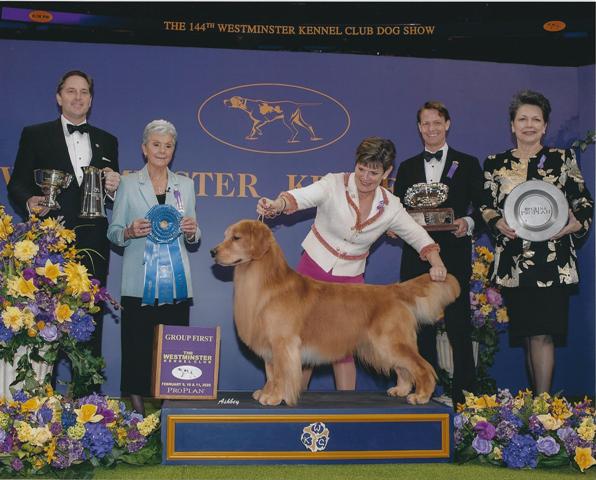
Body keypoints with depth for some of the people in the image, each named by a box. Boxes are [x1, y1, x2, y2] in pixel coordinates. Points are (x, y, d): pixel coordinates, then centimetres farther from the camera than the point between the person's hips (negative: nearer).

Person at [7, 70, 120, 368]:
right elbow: (17, 184, 3)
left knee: (90, 321, 2)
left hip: (92, 244, 2)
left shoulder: (107, 141, 17)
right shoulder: (35, 135, 8)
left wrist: (113, 187, -5)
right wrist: (30, 202, -17)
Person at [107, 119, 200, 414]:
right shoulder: (129, 184, 6)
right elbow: (113, 233, 6)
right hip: (139, 282, -2)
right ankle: (137, 407, 6)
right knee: (137, 346, -4)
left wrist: (192, 232, -7)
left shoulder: (185, 185, 13)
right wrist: (130, 232, -15)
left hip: (176, 282, 2)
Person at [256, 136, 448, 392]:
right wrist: (275, 204, -52)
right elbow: (302, 196, -31)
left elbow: (418, 236, 5)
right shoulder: (335, 184, -14)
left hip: (350, 279, 2)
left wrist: (436, 262, -14)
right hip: (313, 270, -2)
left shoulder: (390, 206, -3)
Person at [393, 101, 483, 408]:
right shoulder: (407, 167, 16)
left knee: (458, 324, -5)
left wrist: (468, 222, -16)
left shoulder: (467, 164, 8)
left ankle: (463, 392, 3)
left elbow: (481, 208, 3)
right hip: (417, 256, 3)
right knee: (421, 325, 6)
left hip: (454, 256, -3)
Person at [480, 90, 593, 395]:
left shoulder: (563, 159, 6)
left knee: (543, 334, -11)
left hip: (553, 261, -2)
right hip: (512, 261, 3)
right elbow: (485, 207, 12)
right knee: (526, 335, 8)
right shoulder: (495, 163, 11)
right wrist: (498, 224, -9)